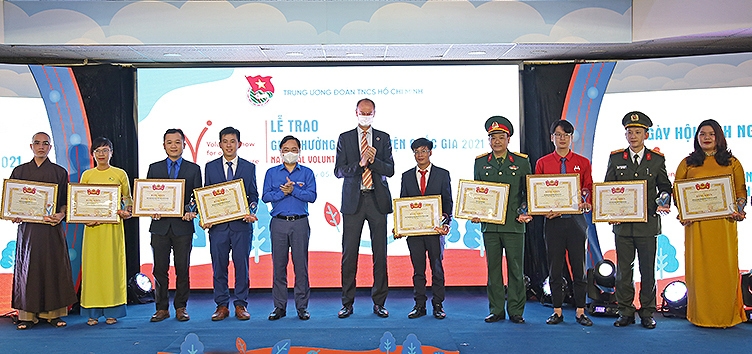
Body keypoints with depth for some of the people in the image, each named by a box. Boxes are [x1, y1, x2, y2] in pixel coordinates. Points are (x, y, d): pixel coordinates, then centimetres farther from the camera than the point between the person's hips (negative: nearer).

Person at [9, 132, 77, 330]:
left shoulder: (59, 172, 8)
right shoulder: (19, 171, 11)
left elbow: (66, 201, 7)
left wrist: (61, 214, -12)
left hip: (52, 227, -1)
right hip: (27, 226, 1)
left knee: (54, 267, 0)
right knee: (27, 268, 1)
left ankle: (54, 313, 7)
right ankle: (27, 315, 7)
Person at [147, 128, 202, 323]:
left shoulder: (193, 169, 8)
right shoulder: (154, 168, 11)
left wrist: (192, 212, -14)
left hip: (183, 226, -1)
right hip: (160, 225, 1)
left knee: (182, 269, 3)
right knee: (159, 269, 4)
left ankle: (181, 308, 13)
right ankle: (162, 308, 14)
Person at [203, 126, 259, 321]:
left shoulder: (249, 167, 9)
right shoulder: (210, 167, 10)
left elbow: (253, 195, 9)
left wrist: (251, 212, -9)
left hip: (241, 224, -1)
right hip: (217, 224, 1)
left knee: (241, 265, 2)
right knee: (219, 266, 4)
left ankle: (241, 305, 11)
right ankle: (221, 305, 14)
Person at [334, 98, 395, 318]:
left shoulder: (383, 138, 10)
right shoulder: (345, 138, 8)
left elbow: (390, 170, 3)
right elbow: (338, 171, 0)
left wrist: (374, 160, -14)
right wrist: (359, 163, -15)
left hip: (377, 200, 1)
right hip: (353, 201, -1)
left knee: (380, 253, 3)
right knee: (349, 253, 1)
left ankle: (379, 303, 12)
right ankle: (347, 304, 10)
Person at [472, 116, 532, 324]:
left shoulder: (522, 162, 6)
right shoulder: (480, 162, 10)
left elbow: (529, 193, 8)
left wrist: (525, 213, -7)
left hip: (514, 224, -1)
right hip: (489, 224, 2)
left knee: (516, 269, 2)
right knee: (493, 268, 6)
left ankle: (516, 311, 11)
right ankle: (496, 310, 15)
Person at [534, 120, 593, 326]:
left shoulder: (583, 163, 7)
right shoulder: (542, 163, 6)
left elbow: (589, 191, 7)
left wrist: (584, 203, -14)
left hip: (576, 220, 0)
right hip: (552, 221, 0)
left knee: (579, 267, 3)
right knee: (554, 268, 4)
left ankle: (580, 311, 12)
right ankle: (557, 311, 13)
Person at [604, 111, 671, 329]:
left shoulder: (657, 159, 5)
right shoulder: (615, 158, 6)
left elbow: (665, 186, 11)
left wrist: (663, 203, -10)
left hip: (648, 223, -1)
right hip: (622, 223, 1)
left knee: (648, 270, 5)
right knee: (623, 270, 5)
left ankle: (647, 313, 16)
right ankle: (625, 312, 15)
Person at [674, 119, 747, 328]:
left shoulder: (732, 163, 12)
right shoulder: (688, 163, 10)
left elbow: (741, 191, 11)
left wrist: (738, 209, -7)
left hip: (724, 223, 0)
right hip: (696, 224, 0)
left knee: (725, 267, 1)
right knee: (699, 267, 0)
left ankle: (726, 315, 11)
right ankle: (701, 316, 8)